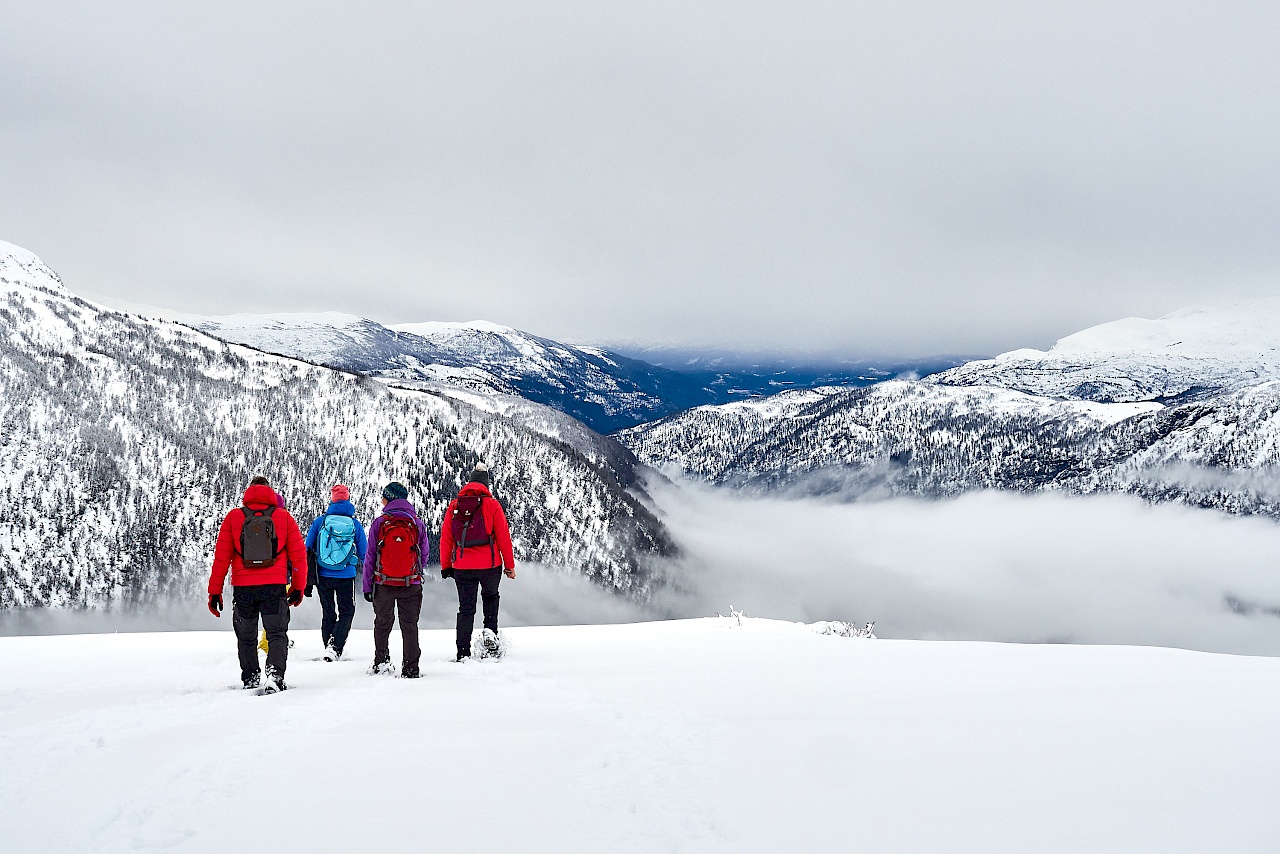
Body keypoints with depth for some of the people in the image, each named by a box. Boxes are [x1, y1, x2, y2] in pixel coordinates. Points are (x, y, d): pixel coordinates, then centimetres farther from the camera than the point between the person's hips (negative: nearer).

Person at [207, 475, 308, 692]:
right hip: (275, 588, -1)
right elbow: (299, 555, 4)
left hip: (243, 588, 1)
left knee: (246, 637, 17)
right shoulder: (284, 517, 4)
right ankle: (275, 673, -19)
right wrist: (298, 587, 14)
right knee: (277, 633, 2)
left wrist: (215, 591, 5)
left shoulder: (233, 517, 4)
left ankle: (250, 679, 17)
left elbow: (221, 557, 2)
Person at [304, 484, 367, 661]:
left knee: (328, 614, 16)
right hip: (346, 577, -1)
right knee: (346, 613, 9)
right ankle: (335, 646, -11)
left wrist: (307, 580, 7)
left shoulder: (320, 521, -1)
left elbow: (307, 551, 1)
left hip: (323, 576, 1)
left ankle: (328, 646, 16)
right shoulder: (355, 525, -1)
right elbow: (364, 555, 5)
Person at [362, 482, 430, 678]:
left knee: (382, 624, 17)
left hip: (383, 584, 0)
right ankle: (410, 669, 4)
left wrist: (367, 586, 4)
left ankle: (381, 663, 18)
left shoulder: (379, 523, -5)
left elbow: (370, 557, -2)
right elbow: (425, 553, 6)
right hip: (411, 585, 0)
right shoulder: (417, 523, -1)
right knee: (410, 626, 6)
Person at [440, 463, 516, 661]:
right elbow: (503, 537, -4)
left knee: (466, 609, 9)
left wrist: (446, 565, 14)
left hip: (462, 567, 2)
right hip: (489, 565, -2)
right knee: (490, 596, 25)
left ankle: (463, 653, 7)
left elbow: (445, 539, 7)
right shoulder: (492, 505, -3)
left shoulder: (454, 506, 5)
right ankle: (490, 631, 4)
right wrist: (509, 565, 3)